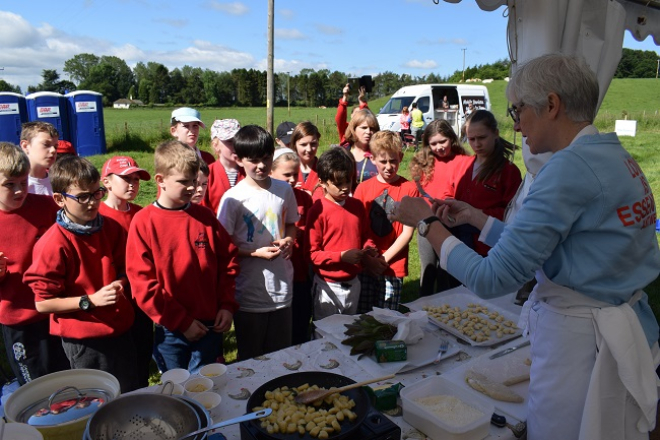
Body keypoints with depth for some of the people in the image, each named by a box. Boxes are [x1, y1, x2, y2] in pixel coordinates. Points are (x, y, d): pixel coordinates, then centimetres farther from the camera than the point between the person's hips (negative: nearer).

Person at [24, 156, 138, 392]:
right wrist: (90, 300, -20)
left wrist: (120, 283, -7)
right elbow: (42, 303, -12)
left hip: (120, 330, 5)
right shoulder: (53, 245, -17)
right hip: (84, 341, -5)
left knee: (131, 395, 19)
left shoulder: (111, 228, -1)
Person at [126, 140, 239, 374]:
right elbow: (142, 281, -10)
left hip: (210, 325, 2)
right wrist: (182, 322, -10)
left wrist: (227, 305, -3)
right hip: (171, 330, -1)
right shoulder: (144, 222, -8)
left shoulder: (204, 216, 0)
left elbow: (228, 260, 6)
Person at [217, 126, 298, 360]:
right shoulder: (233, 198, -12)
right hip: (249, 294, -3)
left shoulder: (285, 190, 0)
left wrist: (288, 240, -6)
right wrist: (257, 253, -19)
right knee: (250, 359, 16)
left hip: (282, 288, 4)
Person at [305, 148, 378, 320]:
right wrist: (342, 256, -23)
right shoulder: (318, 210, -14)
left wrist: (369, 248, -3)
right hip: (328, 286, -5)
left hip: (353, 284, 5)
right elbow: (312, 253, -14)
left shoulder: (357, 206, 3)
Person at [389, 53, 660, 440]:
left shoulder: (571, 166, -23)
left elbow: (491, 279, -24)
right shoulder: (618, 157, 6)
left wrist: (428, 223, -12)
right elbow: (537, 243, 12)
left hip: (579, 343, -9)